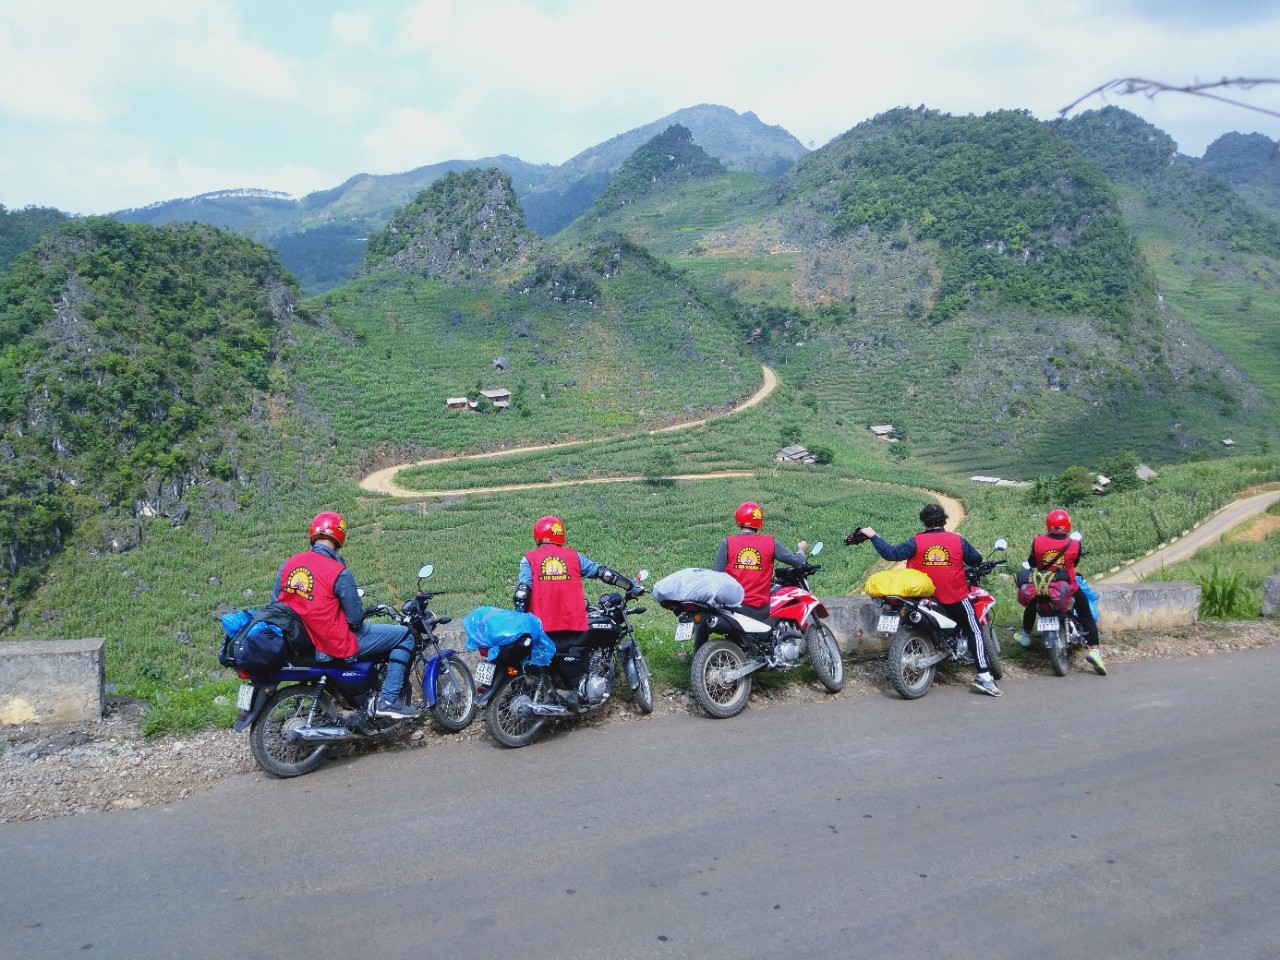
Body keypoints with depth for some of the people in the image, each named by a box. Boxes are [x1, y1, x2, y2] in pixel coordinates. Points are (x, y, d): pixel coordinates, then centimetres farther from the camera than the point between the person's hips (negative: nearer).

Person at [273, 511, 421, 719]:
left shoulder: (288, 564, 0)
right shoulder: (339, 572, -19)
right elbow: (355, 619, -15)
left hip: (300, 643, 8)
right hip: (338, 646, -8)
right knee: (405, 635, 2)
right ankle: (388, 700, -2)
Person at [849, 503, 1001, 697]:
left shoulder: (916, 542, -8)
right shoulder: (958, 541, -6)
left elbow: (891, 553, -14)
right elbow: (976, 560, 6)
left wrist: (873, 536, -4)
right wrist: (964, 560, 27)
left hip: (925, 598, 2)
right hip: (956, 599, -2)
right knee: (975, 632, 7)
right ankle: (984, 676, -4)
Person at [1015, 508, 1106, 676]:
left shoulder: (1038, 542, -12)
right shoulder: (1075, 544, -14)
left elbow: (1031, 563, 2)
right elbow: (1075, 562, 4)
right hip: (1069, 589, -2)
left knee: (1031, 604, 31)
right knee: (1087, 616, 11)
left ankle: (1025, 634, 41)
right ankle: (1094, 650, -4)